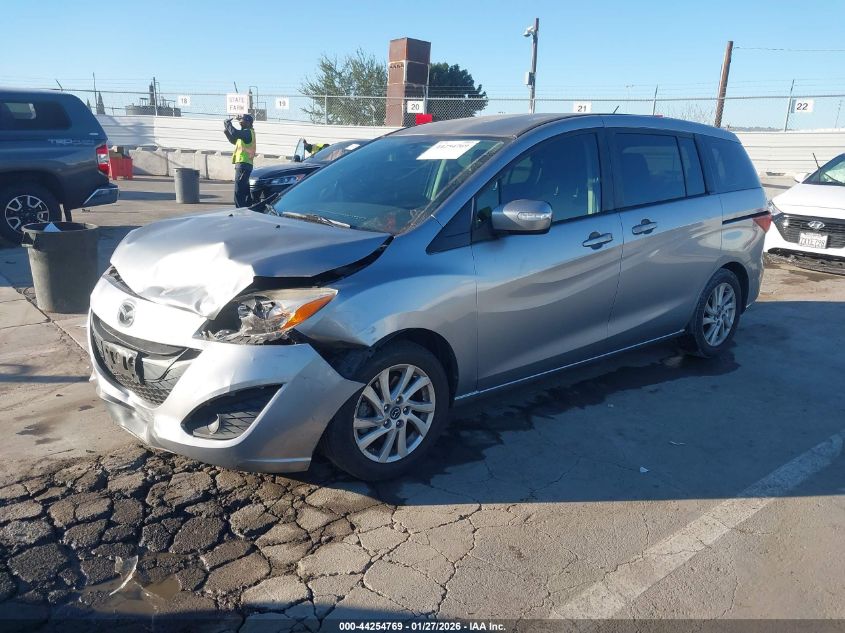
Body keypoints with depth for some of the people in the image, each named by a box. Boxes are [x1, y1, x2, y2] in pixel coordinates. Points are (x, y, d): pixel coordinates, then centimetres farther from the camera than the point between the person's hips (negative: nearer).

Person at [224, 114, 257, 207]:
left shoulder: (248, 132, -10)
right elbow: (234, 140, 30)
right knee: (245, 190, 15)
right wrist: (226, 131, 14)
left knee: (239, 192, -13)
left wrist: (228, 124, -10)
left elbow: (235, 133, -27)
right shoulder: (246, 133, 21)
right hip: (245, 164, 10)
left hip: (243, 165, -10)